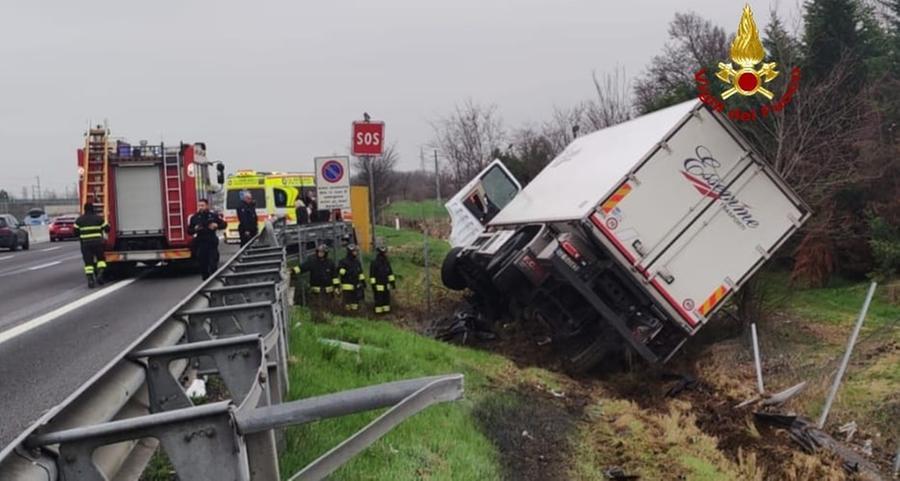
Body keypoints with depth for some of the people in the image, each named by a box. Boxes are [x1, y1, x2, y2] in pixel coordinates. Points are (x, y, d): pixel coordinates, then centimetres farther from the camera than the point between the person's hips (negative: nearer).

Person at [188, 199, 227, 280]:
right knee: (203, 265, 6)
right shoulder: (194, 218, 4)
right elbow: (189, 231, 7)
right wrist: (195, 229, -13)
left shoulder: (214, 216, 2)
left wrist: (216, 226, -10)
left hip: (212, 243, -1)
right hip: (200, 244, 2)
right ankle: (205, 280, 17)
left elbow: (223, 224, 10)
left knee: (213, 264, -7)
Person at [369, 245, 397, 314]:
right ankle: (378, 312, 7)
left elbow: (390, 273, 14)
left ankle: (386, 311, 16)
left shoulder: (386, 261, 6)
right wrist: (373, 285, -15)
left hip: (386, 285, 6)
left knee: (387, 299, 8)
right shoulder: (374, 262, -14)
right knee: (379, 299, -2)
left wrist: (393, 282, 11)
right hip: (378, 286, -6)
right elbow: (372, 275, -13)